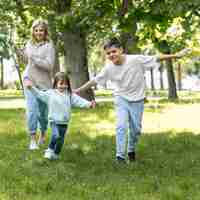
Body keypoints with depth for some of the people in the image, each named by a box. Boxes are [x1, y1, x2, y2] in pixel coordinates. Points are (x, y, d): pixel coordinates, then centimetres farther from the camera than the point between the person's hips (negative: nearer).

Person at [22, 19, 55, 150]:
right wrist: (24, 55, 2)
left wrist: (33, 58, -20)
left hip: (44, 83, -3)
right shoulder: (30, 43, 8)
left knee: (43, 111, 8)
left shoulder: (49, 45, -7)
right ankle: (33, 139, -3)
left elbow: (49, 65, -16)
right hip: (29, 81, 3)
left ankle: (43, 134, 33)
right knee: (31, 110, -8)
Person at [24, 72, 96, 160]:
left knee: (60, 139, 10)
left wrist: (89, 104, -18)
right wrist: (31, 87, -13)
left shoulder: (70, 95, 3)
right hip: (54, 120, -3)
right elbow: (40, 94, -2)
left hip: (64, 122, 3)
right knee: (56, 135, -25)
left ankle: (56, 154, 30)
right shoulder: (50, 93, -1)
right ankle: (50, 149, -2)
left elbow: (79, 100, -4)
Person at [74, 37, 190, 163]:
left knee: (136, 129, 9)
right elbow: (95, 81, -4)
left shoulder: (136, 60, -21)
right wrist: (79, 90, 0)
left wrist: (176, 55, -16)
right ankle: (120, 156, -8)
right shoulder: (109, 68, -14)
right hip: (121, 99, 0)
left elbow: (156, 58, -16)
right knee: (121, 126, -14)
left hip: (137, 100, 0)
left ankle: (131, 150, 34)